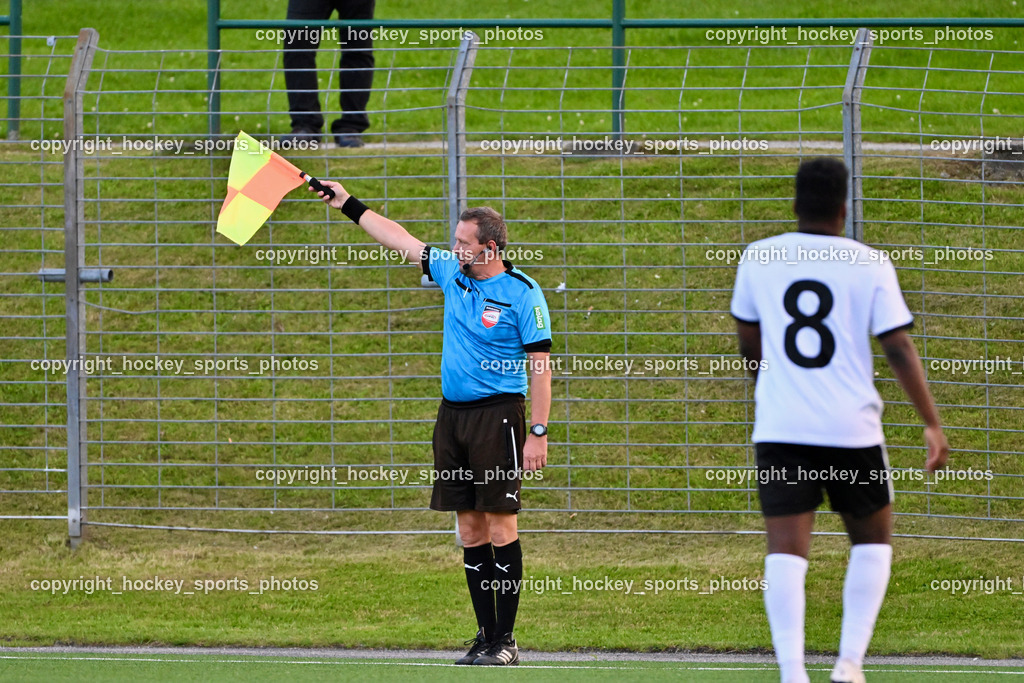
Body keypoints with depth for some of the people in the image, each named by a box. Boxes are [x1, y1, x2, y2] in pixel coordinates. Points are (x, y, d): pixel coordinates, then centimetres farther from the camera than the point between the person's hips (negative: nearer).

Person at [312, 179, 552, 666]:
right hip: (452, 414, 7)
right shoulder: (452, 274, 10)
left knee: (500, 526, -7)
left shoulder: (522, 293, -9)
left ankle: (505, 640, -5)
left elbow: (540, 365, -11)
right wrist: (348, 205, 24)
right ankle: (486, 635, 9)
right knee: (470, 530, 6)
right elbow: (402, 241, 22)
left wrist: (538, 433, -15)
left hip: (498, 415, -7)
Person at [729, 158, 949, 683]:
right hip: (852, 428, -1)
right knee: (872, 540, 18)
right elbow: (899, 350, -7)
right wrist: (933, 424, -3)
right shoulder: (870, 265, -2)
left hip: (779, 428, 1)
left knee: (787, 549, -4)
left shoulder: (759, 258, 5)